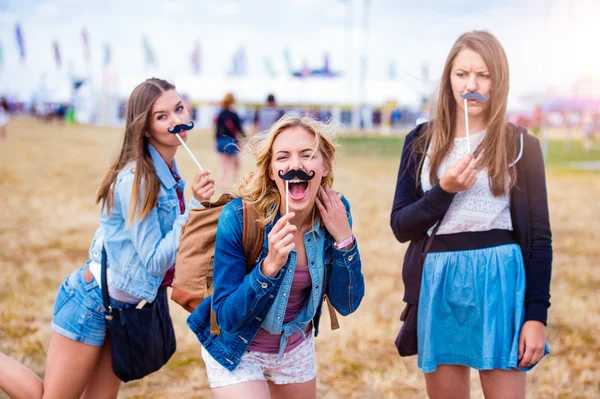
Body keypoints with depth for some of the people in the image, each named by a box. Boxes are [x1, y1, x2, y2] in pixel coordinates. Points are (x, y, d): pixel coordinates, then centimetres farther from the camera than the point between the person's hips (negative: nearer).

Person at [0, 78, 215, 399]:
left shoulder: (167, 173, 2)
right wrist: (195, 206, -25)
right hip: (93, 303, -9)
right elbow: (156, 259, -22)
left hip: (122, 308, 9)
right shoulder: (136, 179, -24)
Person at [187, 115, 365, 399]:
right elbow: (227, 317, -24)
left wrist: (344, 238, -24)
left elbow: (346, 304, -11)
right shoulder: (239, 217, -27)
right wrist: (270, 265, -39)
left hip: (297, 347, 4)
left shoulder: (335, 212, -15)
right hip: (237, 348, -4)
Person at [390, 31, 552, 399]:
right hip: (439, 285, 3)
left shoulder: (520, 145, 1)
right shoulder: (422, 142, 7)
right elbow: (400, 226, 3)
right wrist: (444, 190, -14)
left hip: (499, 283, -2)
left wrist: (537, 315, -7)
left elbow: (539, 237, 0)